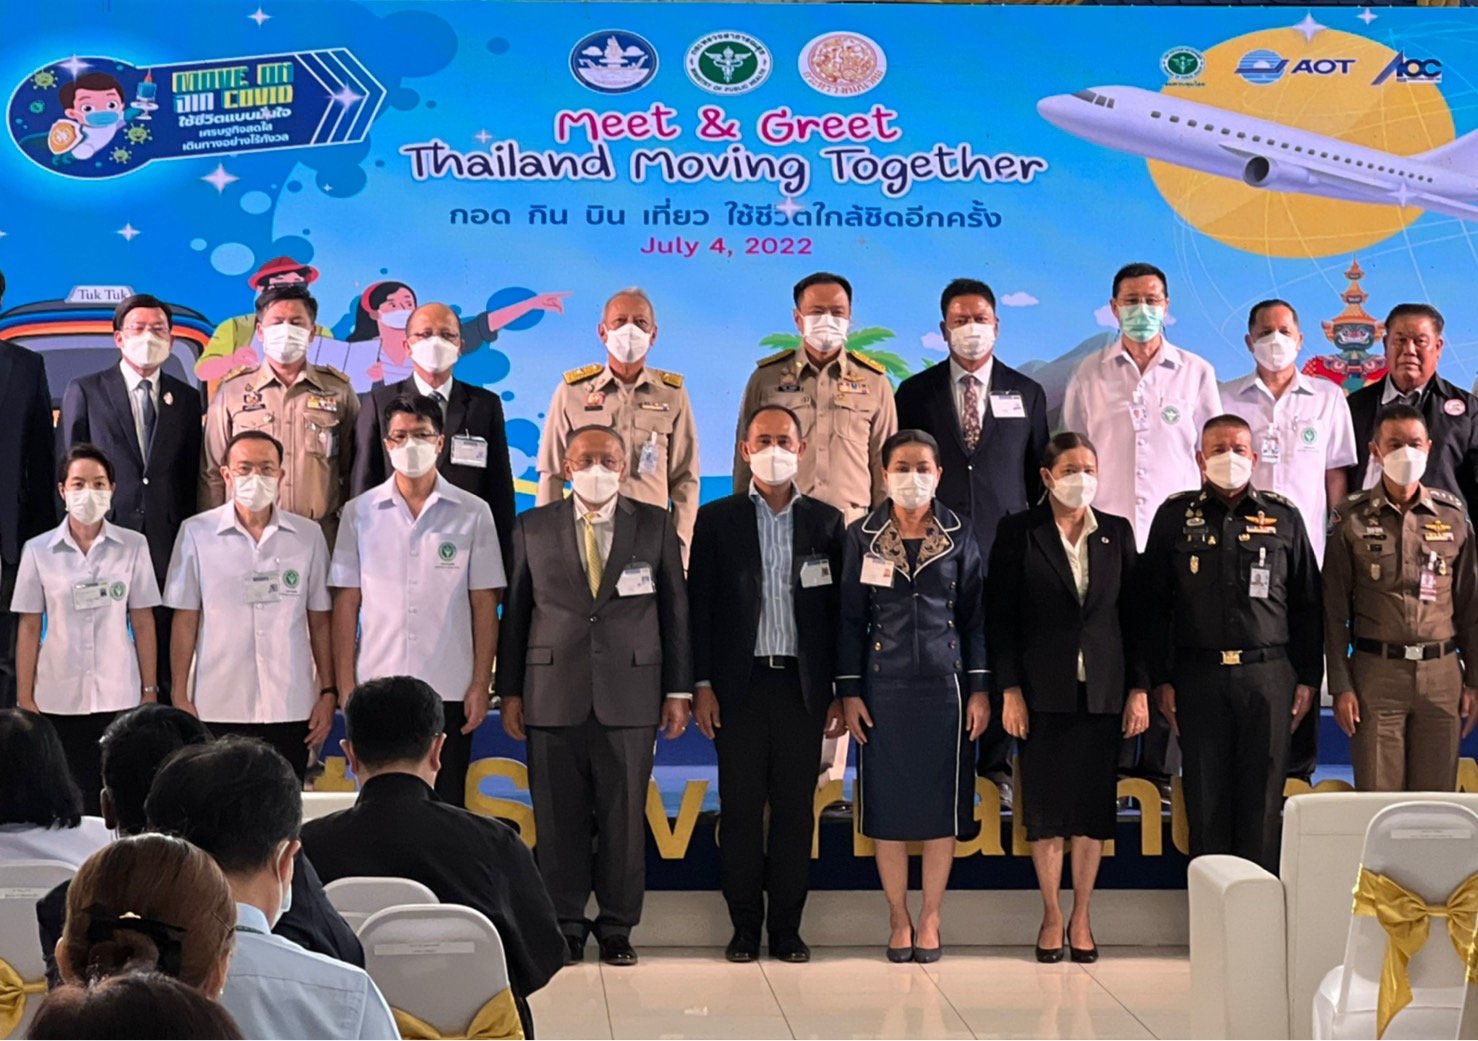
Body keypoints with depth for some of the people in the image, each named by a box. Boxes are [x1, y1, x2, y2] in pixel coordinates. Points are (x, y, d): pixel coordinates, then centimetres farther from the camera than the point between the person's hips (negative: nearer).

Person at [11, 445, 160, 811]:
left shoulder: (133, 546, 0)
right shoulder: (38, 551, 2)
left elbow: (143, 623, 3)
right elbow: (29, 628, 4)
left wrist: (150, 691, 1)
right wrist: (25, 698, 2)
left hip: (119, 698, 0)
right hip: (59, 700, 1)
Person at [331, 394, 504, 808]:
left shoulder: (473, 513, 4)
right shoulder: (359, 513, 7)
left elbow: (484, 604, 3)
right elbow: (346, 602, 6)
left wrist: (481, 685, -2)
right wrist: (345, 684, 1)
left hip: (450, 692, -1)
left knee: (446, 808, 3)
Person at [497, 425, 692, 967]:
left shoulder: (655, 526, 8)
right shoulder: (532, 528, 8)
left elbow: (675, 610, 7)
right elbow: (514, 612, 9)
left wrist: (678, 690, 3)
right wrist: (510, 691, 4)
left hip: (629, 694, 0)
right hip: (553, 694, 0)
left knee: (624, 816, 3)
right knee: (559, 817, 3)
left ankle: (617, 927, 15)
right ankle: (565, 924, 15)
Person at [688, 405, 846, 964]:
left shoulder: (826, 521, 8)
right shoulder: (717, 520, 5)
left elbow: (839, 609, 7)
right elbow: (699, 606, 4)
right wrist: (701, 685, -4)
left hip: (802, 685, 1)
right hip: (740, 684, -1)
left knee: (795, 808, 3)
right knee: (741, 807, 2)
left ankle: (787, 927, 11)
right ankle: (744, 927, 10)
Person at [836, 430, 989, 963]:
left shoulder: (958, 538, 4)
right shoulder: (862, 537, 2)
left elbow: (975, 617, 6)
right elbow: (850, 619, 4)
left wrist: (980, 689, 0)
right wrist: (849, 691, -2)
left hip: (944, 685, 0)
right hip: (883, 687, 0)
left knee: (942, 806, 3)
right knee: (888, 805, 2)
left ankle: (930, 919, 15)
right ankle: (898, 919, 15)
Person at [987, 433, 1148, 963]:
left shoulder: (1116, 533, 8)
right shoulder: (1018, 533, 0)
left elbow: (1132, 614, 8)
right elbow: (1000, 616, -2)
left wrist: (1139, 688, 3)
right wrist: (1009, 689, -8)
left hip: (1102, 691, 2)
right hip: (1042, 692, -2)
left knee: (1094, 805, 4)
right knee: (1045, 806, 3)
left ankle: (1081, 917, 15)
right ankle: (1051, 916, 14)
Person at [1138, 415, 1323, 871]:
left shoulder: (1283, 517, 8)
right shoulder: (1175, 516, 6)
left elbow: (1307, 605, 9)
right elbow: (1152, 605, 6)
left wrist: (1308, 678, 5)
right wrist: (1161, 680, 0)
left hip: (1268, 675, 0)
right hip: (1198, 675, 0)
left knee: (1263, 796, 2)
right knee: (1205, 794, 3)